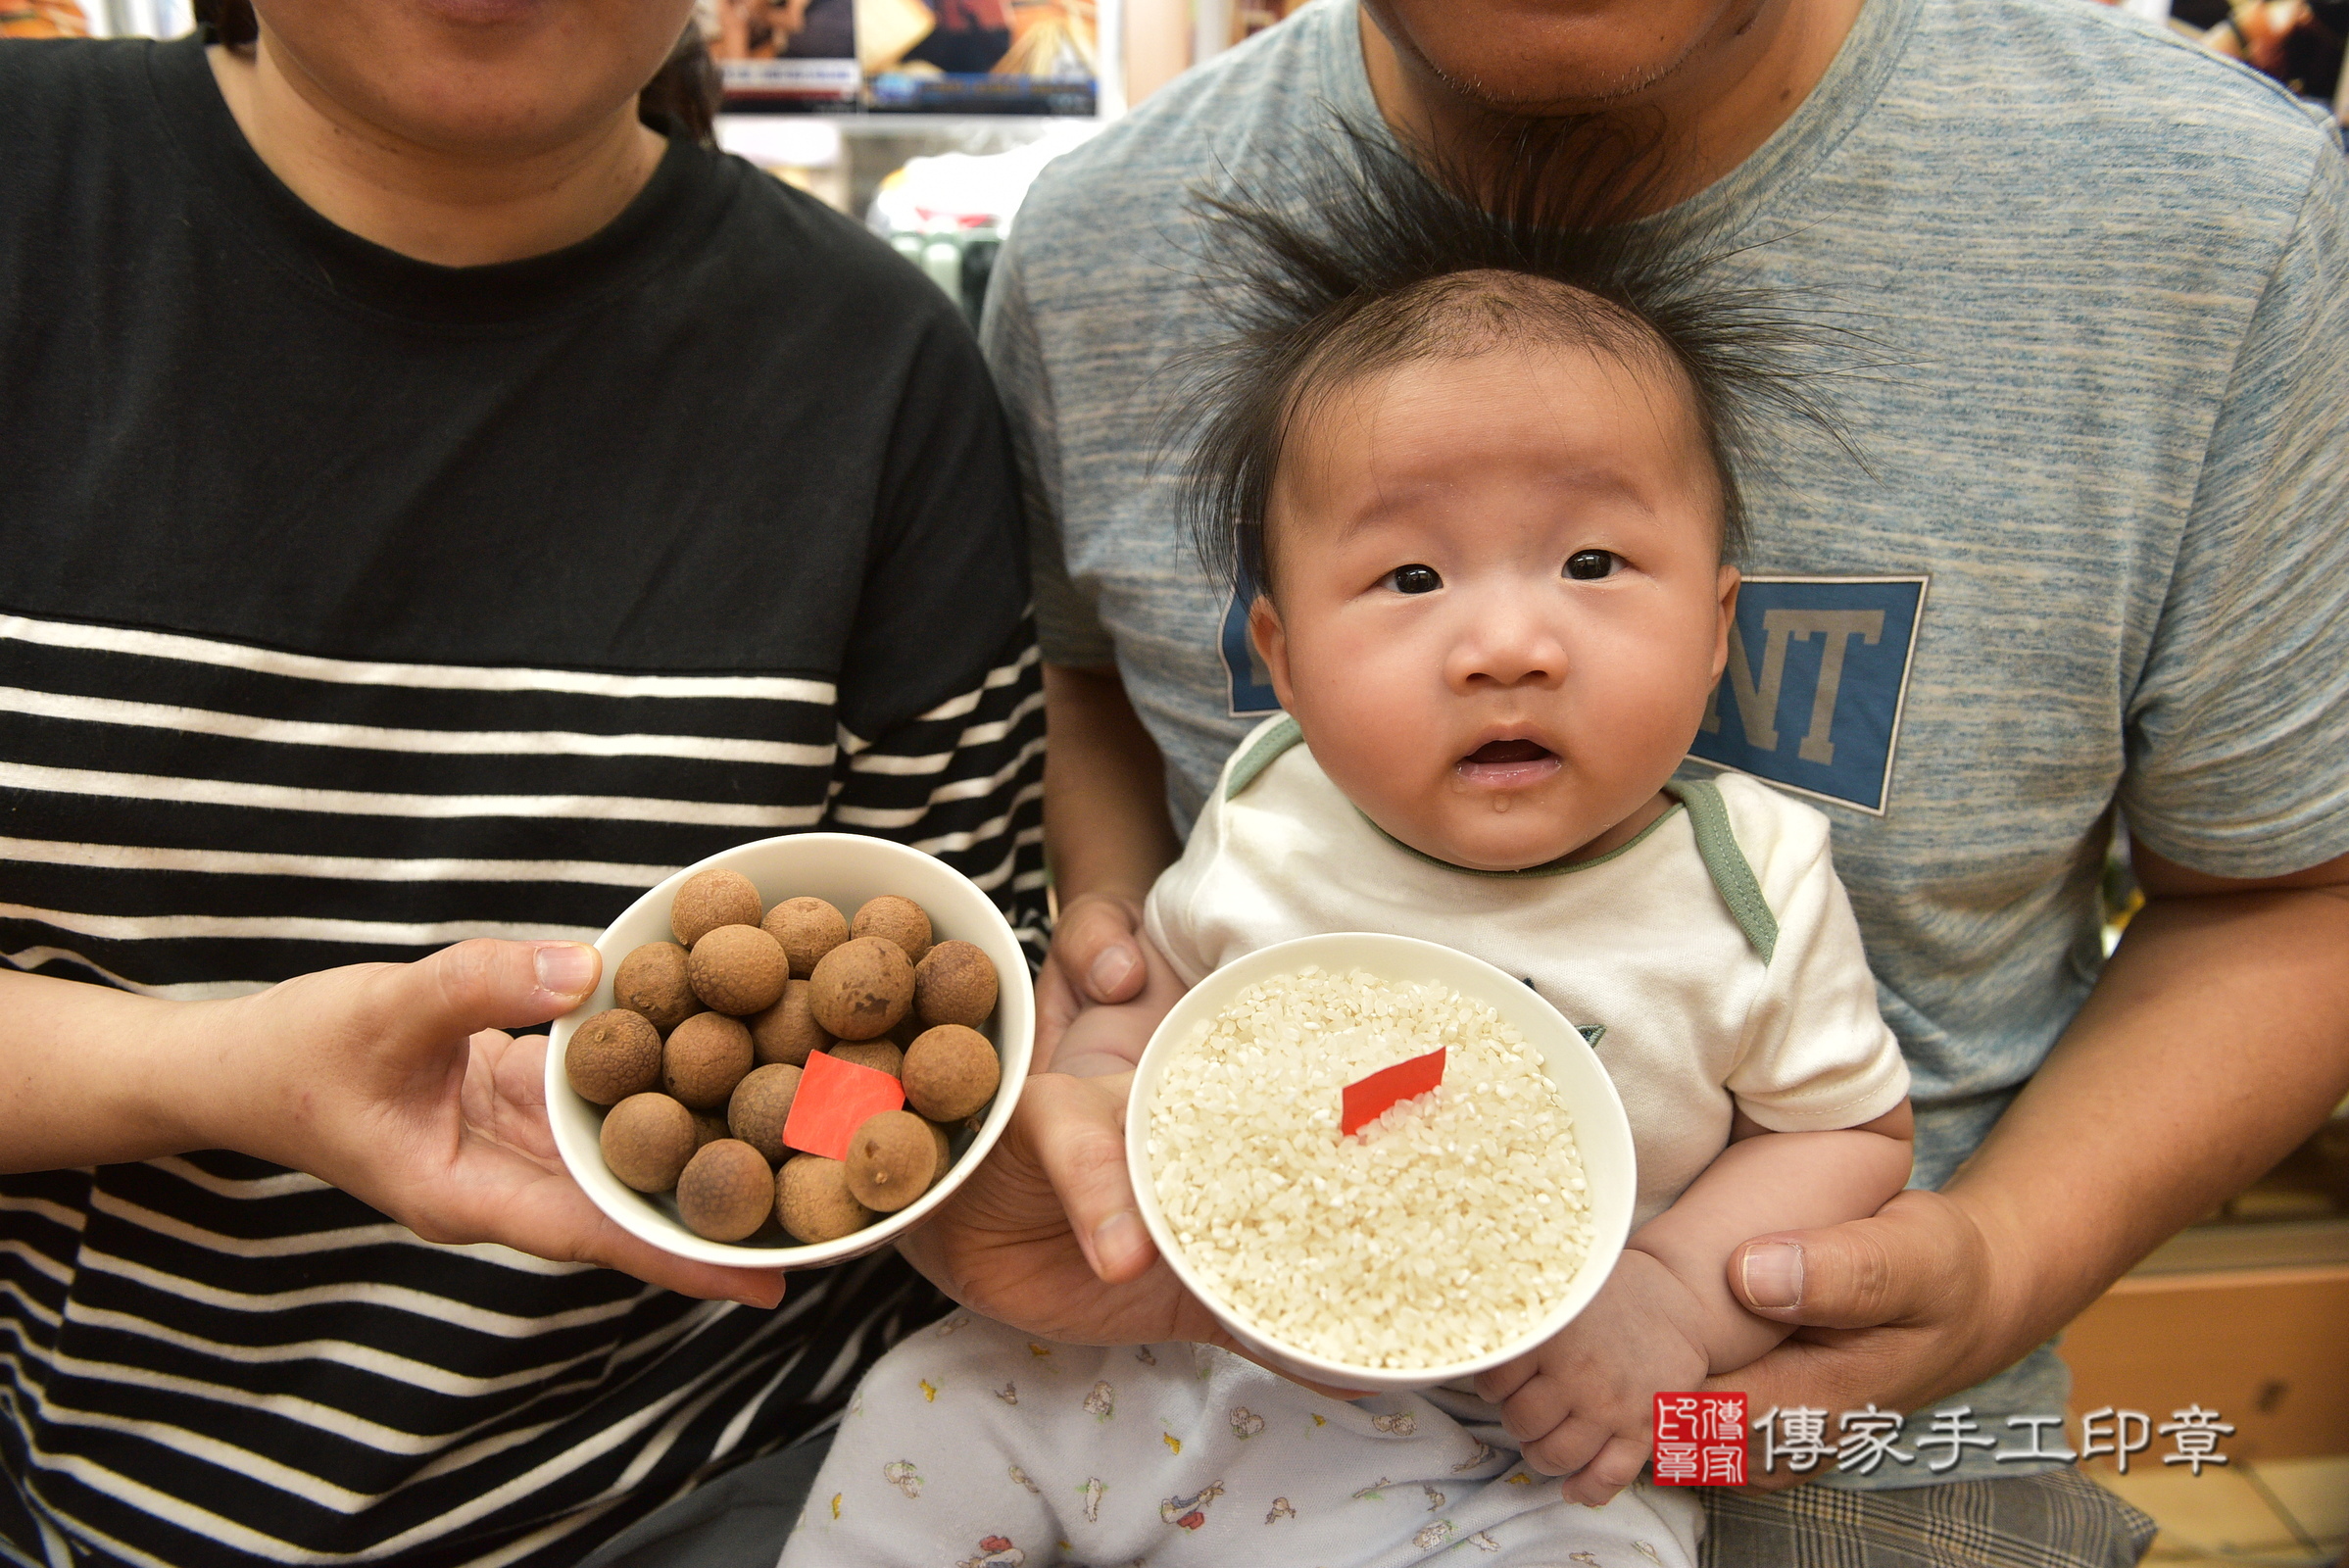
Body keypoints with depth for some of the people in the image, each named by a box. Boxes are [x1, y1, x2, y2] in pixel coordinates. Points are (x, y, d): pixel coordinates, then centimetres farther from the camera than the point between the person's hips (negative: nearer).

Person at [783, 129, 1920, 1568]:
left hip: (1527, 1451, -2)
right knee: (926, 1420, 0)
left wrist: (1672, 1299, -17)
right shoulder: (1265, 830, -8)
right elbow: (1145, 1005, 9)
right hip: (1199, 1354, 3)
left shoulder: (1752, 886, -14)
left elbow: (1852, 1128, -2)